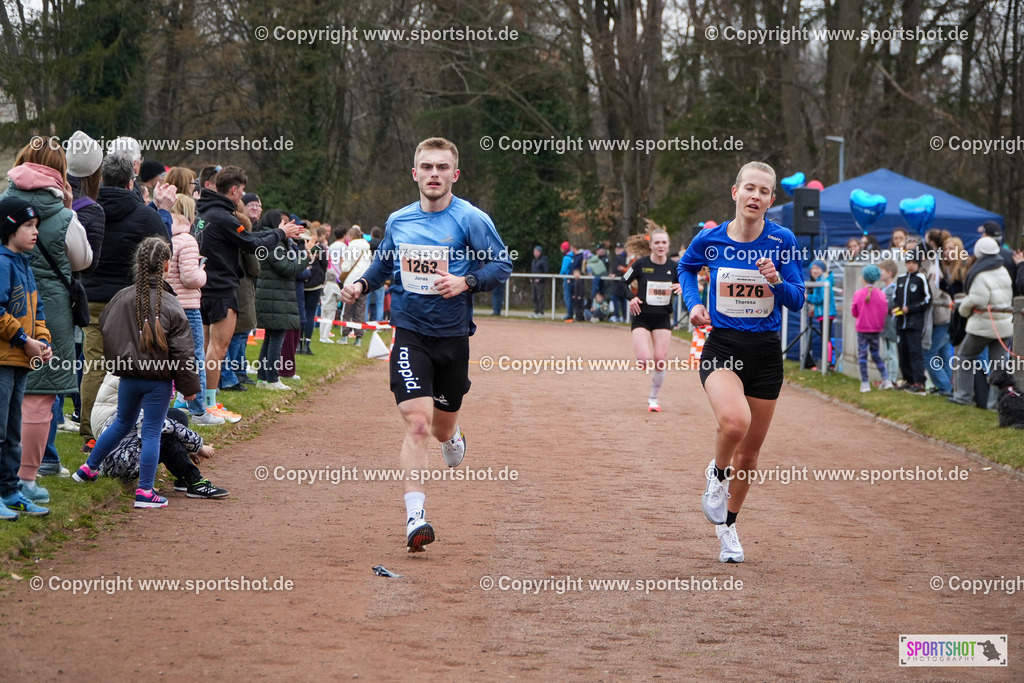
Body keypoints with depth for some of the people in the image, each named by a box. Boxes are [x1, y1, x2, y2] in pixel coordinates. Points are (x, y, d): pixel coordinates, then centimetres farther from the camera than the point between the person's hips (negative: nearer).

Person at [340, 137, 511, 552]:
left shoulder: (471, 220, -6)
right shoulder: (398, 221, 5)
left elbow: (501, 265, -7)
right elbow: (383, 264, 21)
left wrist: (466, 282, -24)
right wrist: (361, 285, 2)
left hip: (453, 336, 0)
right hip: (410, 334, 0)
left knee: (442, 429, 15)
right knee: (417, 424, -16)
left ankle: (452, 437, 55)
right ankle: (415, 517, -17)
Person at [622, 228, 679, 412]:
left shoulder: (673, 267, 1)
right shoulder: (641, 264, -6)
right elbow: (622, 283, 3)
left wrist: (681, 287, -10)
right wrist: (631, 298, -14)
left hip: (663, 319, 2)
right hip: (642, 318, -2)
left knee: (660, 361, -3)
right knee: (645, 360, -17)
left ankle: (653, 399, 16)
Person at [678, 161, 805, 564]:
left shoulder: (782, 242, -5)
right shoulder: (710, 240, -4)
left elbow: (797, 300, -2)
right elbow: (686, 267, 18)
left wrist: (776, 280, -21)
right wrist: (694, 303, 2)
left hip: (765, 353, 2)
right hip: (721, 349, -2)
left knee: (749, 452, 11)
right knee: (735, 421, -31)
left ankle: (727, 524, 34)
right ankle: (717, 473, 3)